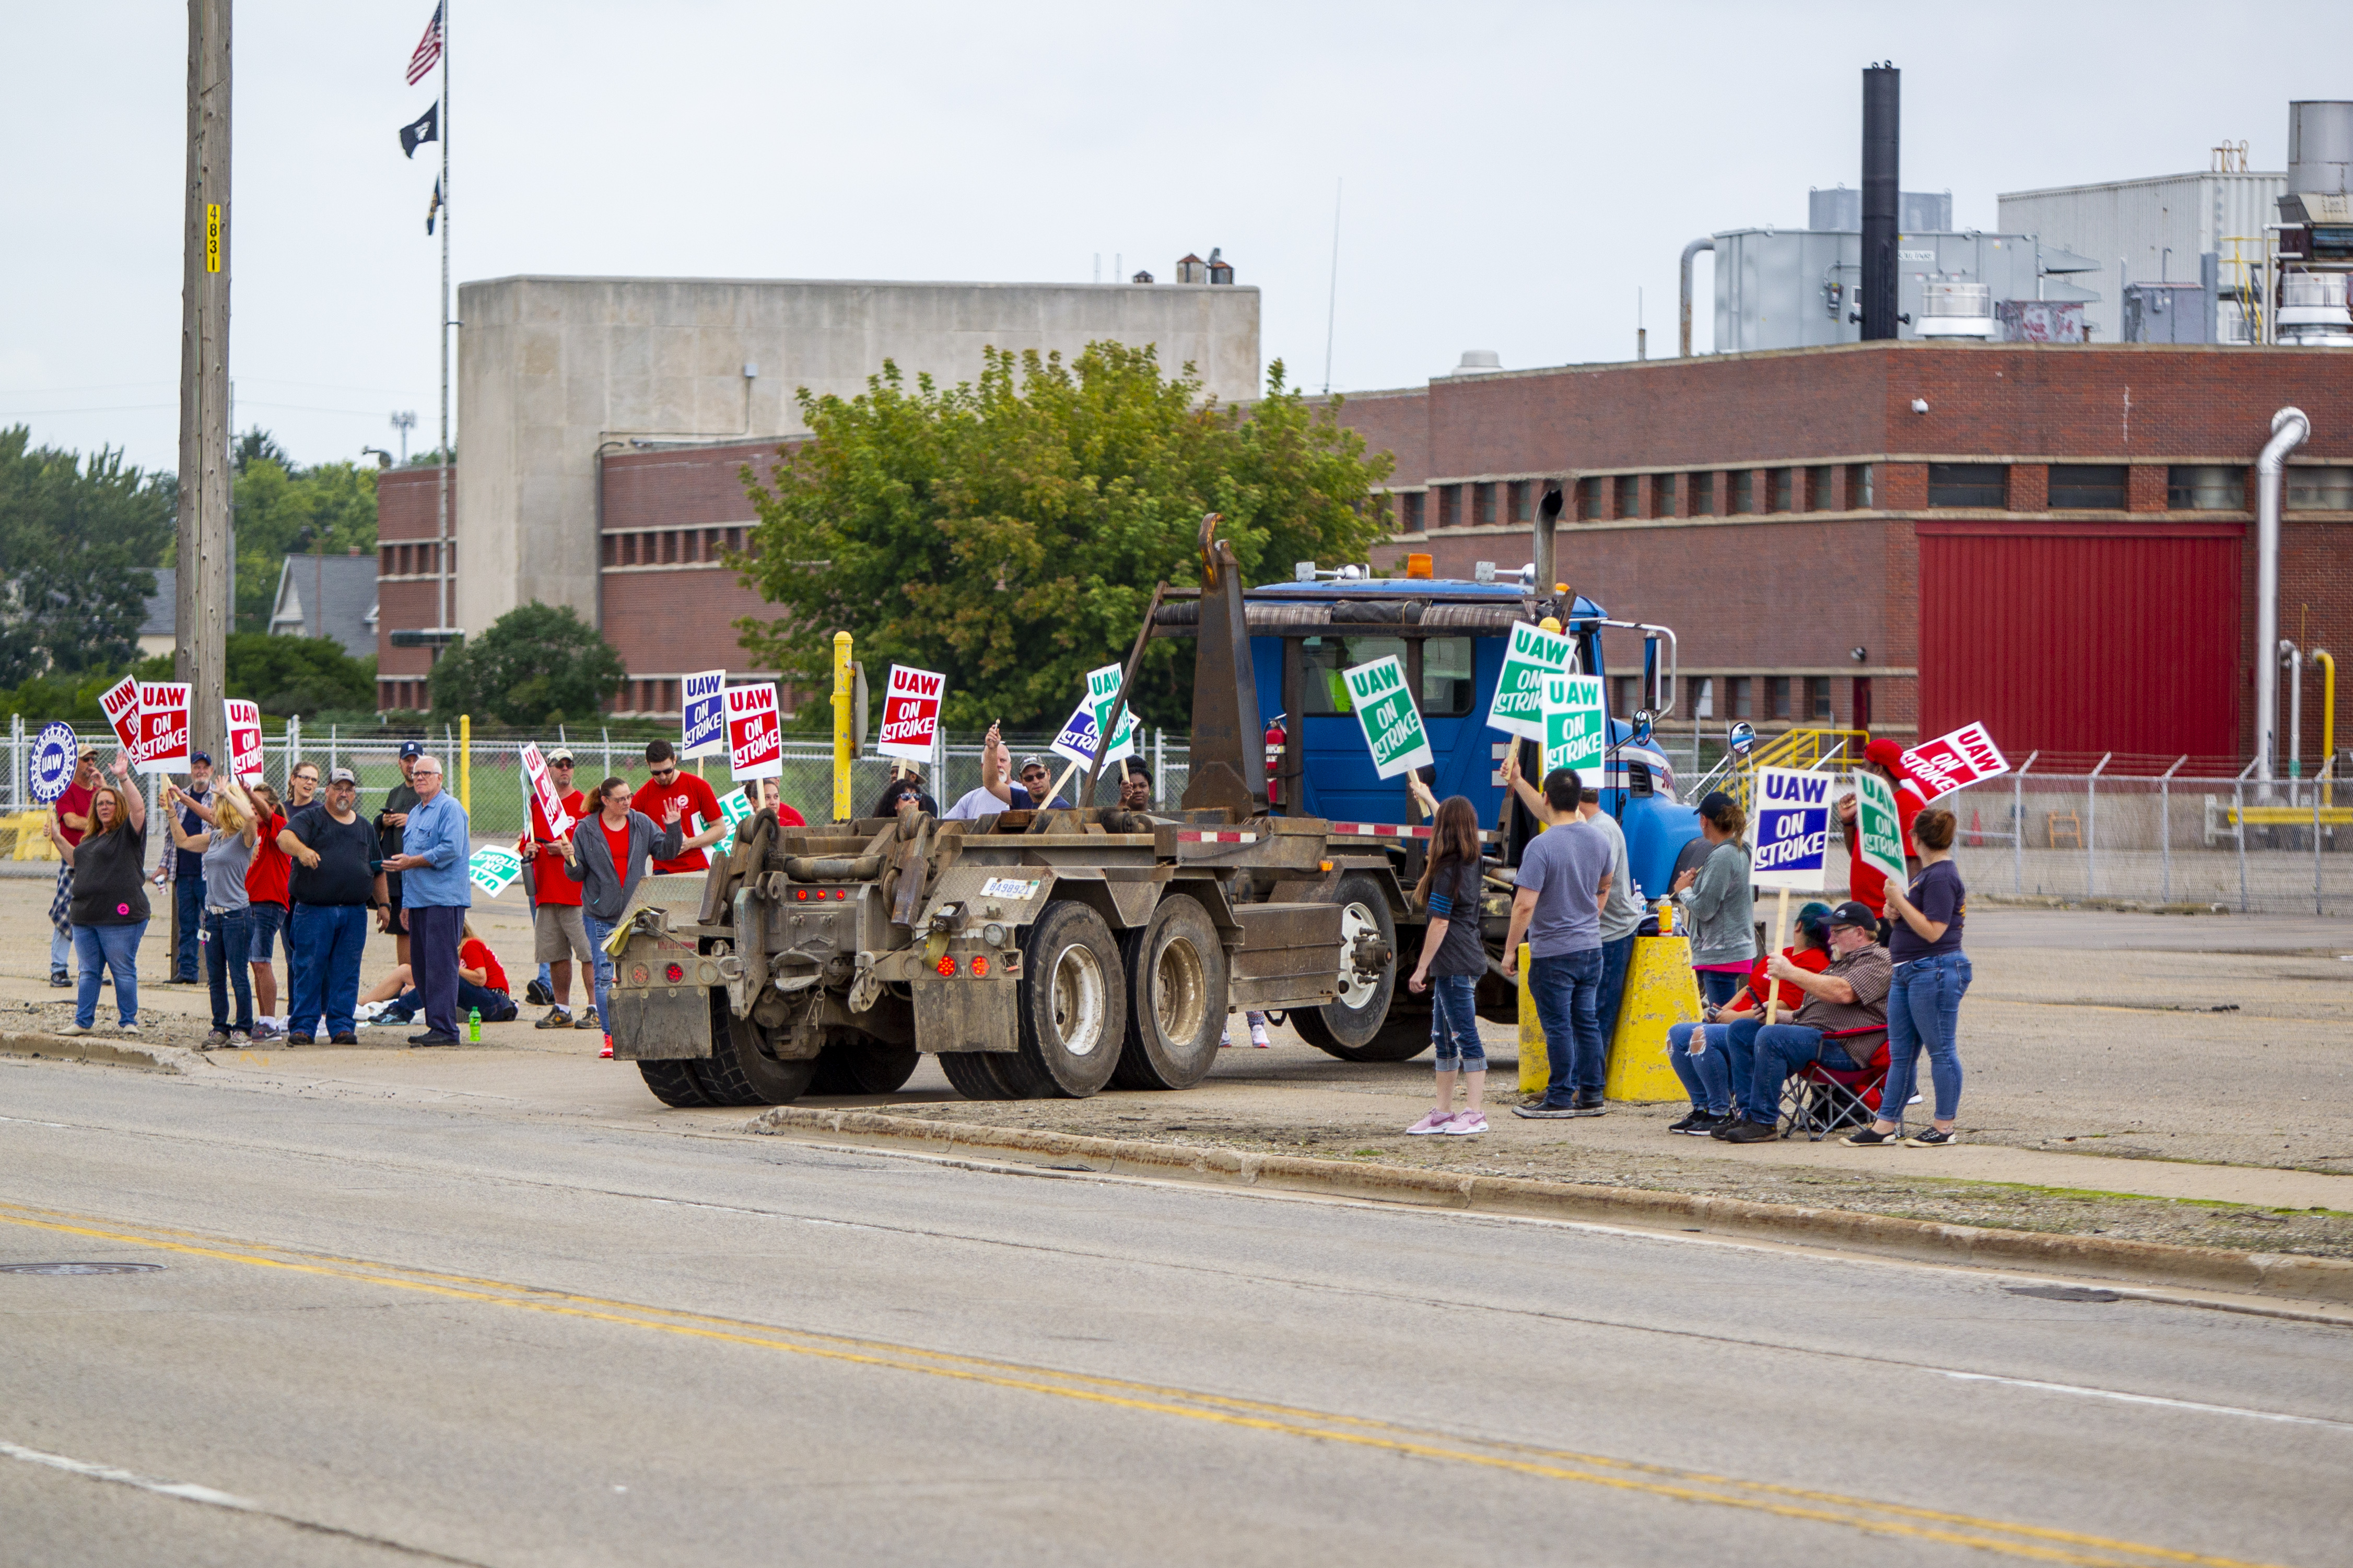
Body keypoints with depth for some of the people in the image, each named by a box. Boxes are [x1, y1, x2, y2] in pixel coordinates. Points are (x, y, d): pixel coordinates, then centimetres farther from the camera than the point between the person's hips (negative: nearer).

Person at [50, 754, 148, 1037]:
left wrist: (123, 779, -23)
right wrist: (58, 838, 25)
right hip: (86, 916, 8)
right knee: (87, 971, 10)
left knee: (124, 971, -3)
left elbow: (138, 808, -18)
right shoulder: (91, 838, 21)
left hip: (120, 916, -8)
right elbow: (76, 860, 33)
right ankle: (82, 1021, 14)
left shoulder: (128, 832, -2)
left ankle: (129, 1021, 4)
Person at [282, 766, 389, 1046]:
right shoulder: (310, 819, 4)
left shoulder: (366, 829, 20)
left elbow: (378, 871, 25)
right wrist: (301, 849, -37)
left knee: (346, 974, 3)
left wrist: (384, 904, 17)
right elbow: (285, 837, -17)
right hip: (313, 910, -4)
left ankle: (341, 1026, 8)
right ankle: (302, 1026, 1)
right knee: (308, 970, -4)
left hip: (354, 914, 4)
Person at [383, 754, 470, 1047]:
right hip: (418, 900, 9)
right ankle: (435, 1025, 10)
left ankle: (444, 1028, -12)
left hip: (444, 899, -9)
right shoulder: (414, 814, 22)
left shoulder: (449, 809, -6)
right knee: (420, 967, 7)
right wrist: (406, 902, 23)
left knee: (440, 965, -12)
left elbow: (450, 850, -18)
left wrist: (412, 862, -13)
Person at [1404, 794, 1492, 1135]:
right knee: (1445, 1038, 14)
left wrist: (1422, 967, -11)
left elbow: (1439, 923, -16)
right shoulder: (1473, 865, 10)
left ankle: (1474, 1113, -7)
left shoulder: (1447, 871, -16)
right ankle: (1443, 1112, 19)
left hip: (1454, 963, -10)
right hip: (1468, 959, 10)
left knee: (1466, 1035, -8)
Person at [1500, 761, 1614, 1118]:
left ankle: (1560, 1098, 3)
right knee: (1587, 1023, 11)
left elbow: (1525, 905, -20)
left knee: (1558, 1026, -1)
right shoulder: (1599, 841, 4)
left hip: (1552, 952, -7)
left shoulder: (1541, 847, -18)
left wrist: (1510, 949, -10)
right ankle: (1591, 1096, 14)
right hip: (1591, 947, 7)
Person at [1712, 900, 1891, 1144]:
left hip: (1842, 1049, -11)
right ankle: (1748, 1113, -5)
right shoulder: (1840, 961, 30)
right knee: (1740, 1031, 4)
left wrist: (1791, 973, -15)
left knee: (1770, 1037, -32)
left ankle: (1764, 1122, -27)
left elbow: (1843, 993, -22)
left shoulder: (1878, 960, -4)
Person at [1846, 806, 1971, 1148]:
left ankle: (1944, 1127, 2)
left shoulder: (1942, 877, -15)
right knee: (1900, 1052, 11)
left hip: (1935, 969, -11)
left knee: (1941, 1049, -3)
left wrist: (1900, 901, -16)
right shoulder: (1926, 873, 17)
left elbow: (1933, 931, -21)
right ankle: (1885, 1125, 13)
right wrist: (1897, 911, 5)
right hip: (1907, 972, 11)